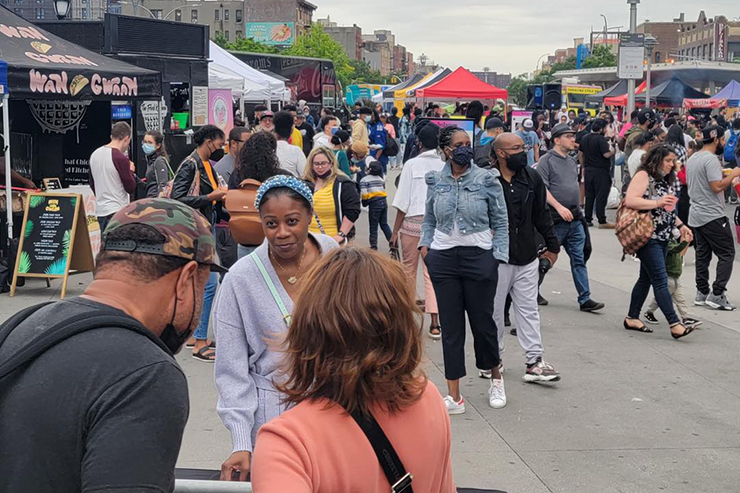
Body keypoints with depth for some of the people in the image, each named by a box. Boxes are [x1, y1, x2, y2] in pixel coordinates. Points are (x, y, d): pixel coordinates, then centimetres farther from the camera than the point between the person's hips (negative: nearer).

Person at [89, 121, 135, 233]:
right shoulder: (121, 158, -16)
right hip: (117, 210, -8)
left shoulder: (94, 155, 8)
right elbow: (131, 188, -11)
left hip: (100, 210, 8)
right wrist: (131, 171, 5)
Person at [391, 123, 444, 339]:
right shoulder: (444, 166, -1)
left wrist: (395, 230, 0)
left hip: (413, 222, -1)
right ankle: (434, 323, -7)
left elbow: (403, 202, -6)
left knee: (409, 267, 17)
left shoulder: (412, 164, -5)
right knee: (432, 272, 1)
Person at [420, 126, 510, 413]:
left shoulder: (486, 179, -3)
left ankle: (495, 377, 36)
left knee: (483, 322, 6)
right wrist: (425, 245, 2)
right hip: (443, 259, 2)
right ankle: (454, 397, 10)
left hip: (479, 257, -2)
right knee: (450, 327, 4)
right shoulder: (435, 181, 5)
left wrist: (497, 256, -5)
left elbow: (500, 221, 2)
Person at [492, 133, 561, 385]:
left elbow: (541, 215, 15)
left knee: (529, 310, 7)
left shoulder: (532, 178, 6)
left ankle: (535, 362, 10)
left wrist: (553, 245, 18)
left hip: (527, 258, 4)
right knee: (493, 311, 8)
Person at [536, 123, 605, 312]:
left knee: (579, 259, 3)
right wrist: (559, 207, -23)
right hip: (556, 219, -7)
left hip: (575, 218, 7)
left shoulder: (572, 161, 16)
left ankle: (585, 299, 3)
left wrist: (577, 209, 19)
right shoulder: (547, 160, -8)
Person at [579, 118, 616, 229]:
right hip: (601, 171, -7)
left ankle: (588, 219, 15)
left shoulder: (585, 138, 10)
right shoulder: (601, 139, -15)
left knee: (589, 195, 12)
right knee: (601, 196, -4)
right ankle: (602, 221, -3)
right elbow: (606, 154, -23)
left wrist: (584, 167, 21)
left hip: (588, 170, 7)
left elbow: (580, 154, 15)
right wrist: (613, 151, -3)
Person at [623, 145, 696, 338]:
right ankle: (674, 324, -13)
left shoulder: (667, 180, 17)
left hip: (663, 238, 9)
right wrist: (658, 202, -23)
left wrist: (680, 225, 17)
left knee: (646, 278, 13)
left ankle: (632, 318, 22)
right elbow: (629, 200, -22)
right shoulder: (643, 176, -10)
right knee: (660, 280, -10)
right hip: (647, 237, -9)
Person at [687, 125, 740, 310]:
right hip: (713, 216, -9)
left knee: (703, 254, 13)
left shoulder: (692, 159, 13)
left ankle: (702, 293, 14)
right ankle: (717, 294, -8)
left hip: (696, 215, 9)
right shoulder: (711, 159, -16)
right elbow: (717, 187, -23)